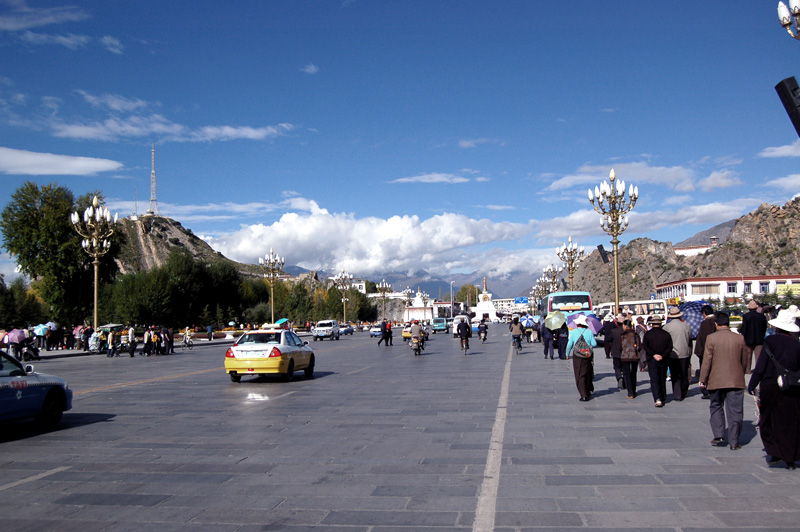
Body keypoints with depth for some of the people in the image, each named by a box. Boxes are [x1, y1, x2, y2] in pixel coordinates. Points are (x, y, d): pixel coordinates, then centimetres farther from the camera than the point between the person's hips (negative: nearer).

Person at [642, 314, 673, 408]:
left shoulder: (647, 334, -4)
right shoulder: (666, 334, 1)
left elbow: (645, 346, -12)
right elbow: (669, 347, -6)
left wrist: (654, 355, -13)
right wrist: (662, 356, -11)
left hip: (652, 360, -2)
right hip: (663, 360, 3)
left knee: (654, 380, -4)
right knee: (662, 379, 17)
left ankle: (658, 399, -18)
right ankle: (663, 398, 26)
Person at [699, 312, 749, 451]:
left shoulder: (711, 338, -8)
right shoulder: (740, 339, 0)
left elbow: (707, 361, -7)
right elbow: (744, 362, 9)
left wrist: (703, 379, 1)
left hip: (716, 381, -1)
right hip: (736, 381, 1)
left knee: (716, 408, 17)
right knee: (734, 411, 5)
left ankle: (718, 435, 8)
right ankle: (733, 442, 8)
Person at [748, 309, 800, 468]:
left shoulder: (770, 341, -6)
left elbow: (761, 365, -9)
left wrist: (752, 384, -4)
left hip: (771, 386, -3)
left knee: (768, 421, 10)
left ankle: (774, 452, -2)